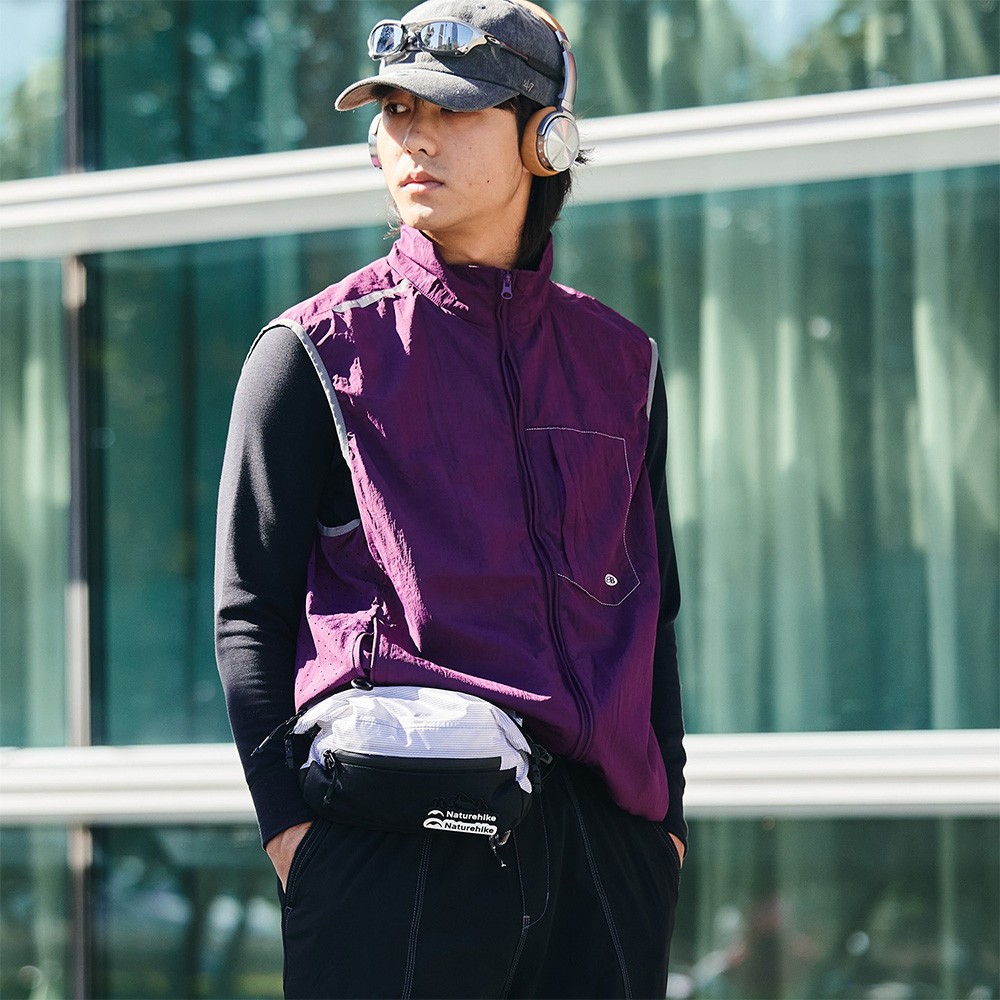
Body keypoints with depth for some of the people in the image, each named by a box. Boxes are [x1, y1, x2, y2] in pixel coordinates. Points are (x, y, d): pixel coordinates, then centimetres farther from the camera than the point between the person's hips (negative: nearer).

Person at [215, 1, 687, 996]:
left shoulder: (620, 361, 16)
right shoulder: (316, 351, 6)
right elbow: (249, 614, 2)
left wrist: (664, 817, 11)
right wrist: (290, 821, -8)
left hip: (603, 839, 3)